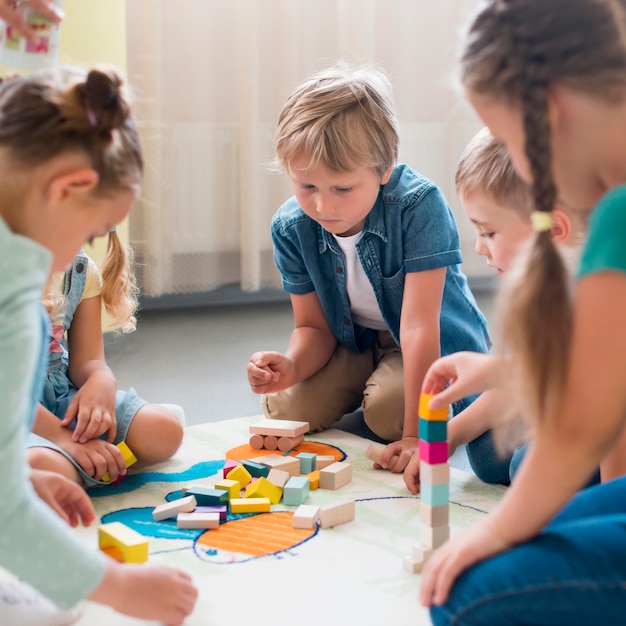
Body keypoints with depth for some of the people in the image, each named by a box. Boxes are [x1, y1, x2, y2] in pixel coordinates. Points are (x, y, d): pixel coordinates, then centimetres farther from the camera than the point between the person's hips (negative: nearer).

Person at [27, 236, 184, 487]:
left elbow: (86, 360, 2)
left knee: (164, 430, -15)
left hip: (63, 394, 6)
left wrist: (102, 381, -25)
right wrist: (60, 434, -30)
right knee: (43, 466, -39)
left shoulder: (82, 270, 4)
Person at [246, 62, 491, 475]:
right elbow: (314, 327, -7)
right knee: (286, 406, -15)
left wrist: (416, 433, -34)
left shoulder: (418, 205, -31)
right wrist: (292, 367, -32)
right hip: (356, 344, 5)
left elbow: (419, 325, -33)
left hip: (440, 346, -4)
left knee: (387, 410, -31)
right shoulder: (291, 228, -15)